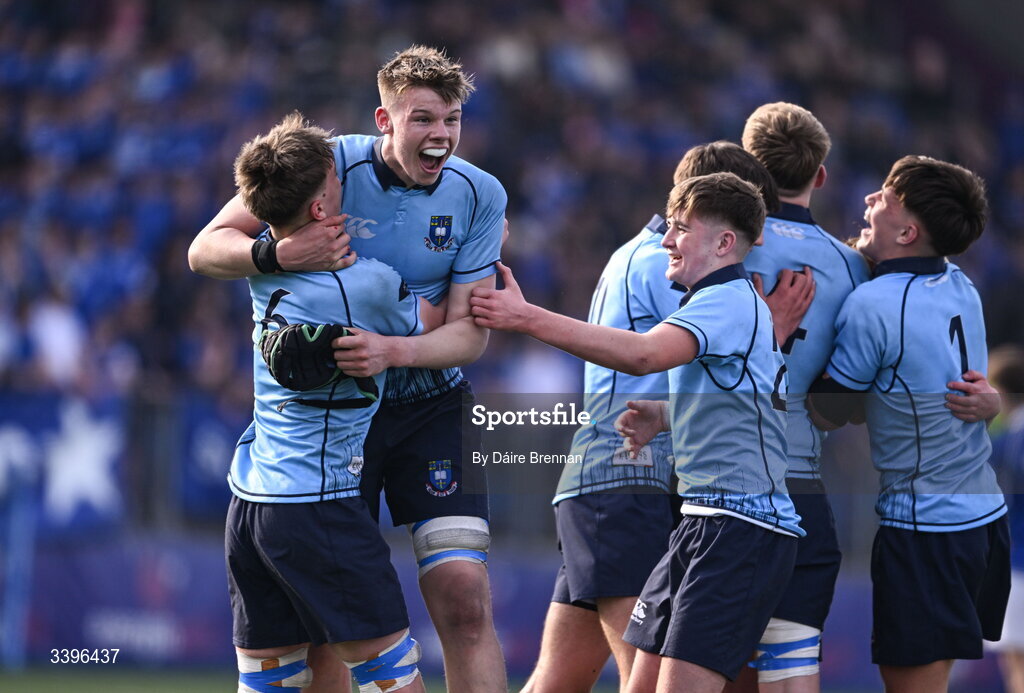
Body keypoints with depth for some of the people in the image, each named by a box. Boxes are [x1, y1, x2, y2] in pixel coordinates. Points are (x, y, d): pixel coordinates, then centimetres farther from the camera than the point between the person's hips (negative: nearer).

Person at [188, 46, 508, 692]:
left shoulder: (479, 194, -7)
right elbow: (207, 248, -13)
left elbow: (470, 329, -9)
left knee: (464, 601, -11)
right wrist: (277, 255, -35)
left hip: (432, 404, 1)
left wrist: (394, 350, -29)